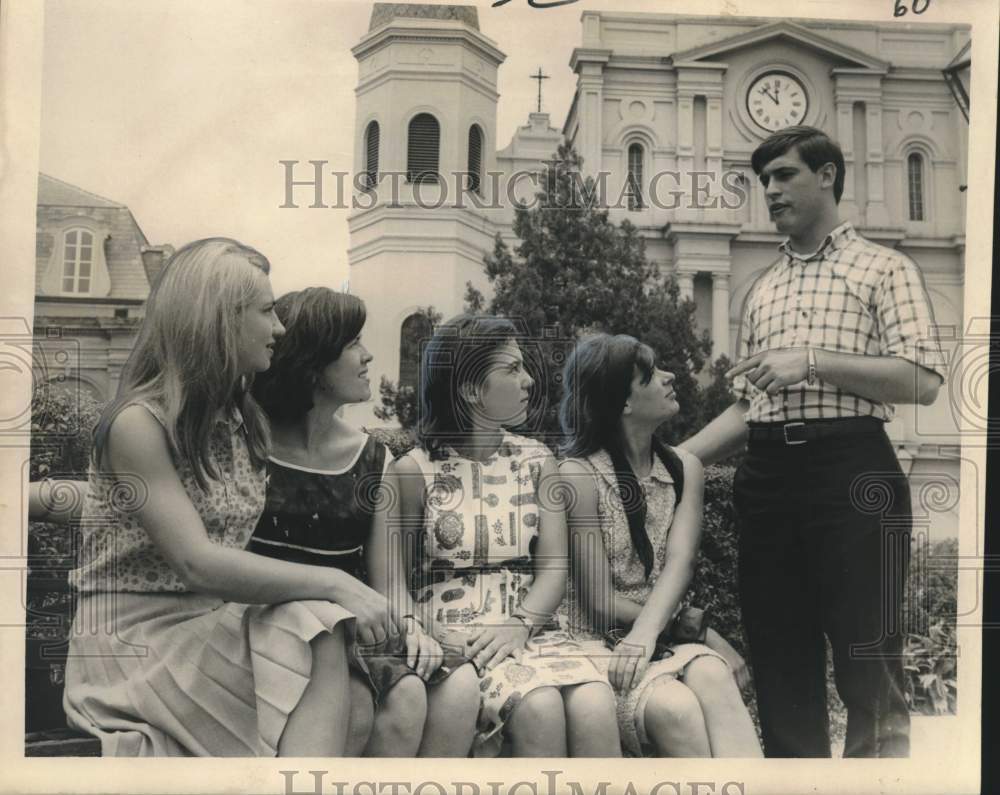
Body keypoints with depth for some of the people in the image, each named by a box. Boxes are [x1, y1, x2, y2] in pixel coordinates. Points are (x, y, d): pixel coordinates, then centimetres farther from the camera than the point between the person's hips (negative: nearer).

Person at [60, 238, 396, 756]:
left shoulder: (244, 419, 13)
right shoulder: (138, 423, -13)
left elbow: (255, 548, 8)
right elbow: (196, 561, -24)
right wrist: (334, 584, -27)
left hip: (218, 629, 7)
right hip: (137, 642, -7)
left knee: (350, 716, -24)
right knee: (318, 635, -32)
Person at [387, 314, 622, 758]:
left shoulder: (536, 461, 13)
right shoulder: (413, 471, 1)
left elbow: (553, 567, 5)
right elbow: (393, 577, 0)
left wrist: (520, 626, -13)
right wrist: (423, 637, -19)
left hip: (528, 632, 3)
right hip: (453, 639, -3)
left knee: (594, 706, -28)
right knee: (539, 707, -31)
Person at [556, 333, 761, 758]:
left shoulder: (684, 468, 8)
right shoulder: (578, 473, -9)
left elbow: (679, 563, -7)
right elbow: (599, 602, -9)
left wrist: (646, 632, -26)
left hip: (660, 640, 4)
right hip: (592, 643, -4)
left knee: (712, 675, -30)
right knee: (674, 707, -33)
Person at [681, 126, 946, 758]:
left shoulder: (883, 268, 6)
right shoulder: (763, 290, 21)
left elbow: (923, 381, -7)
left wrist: (814, 361, -14)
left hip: (852, 468, -5)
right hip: (768, 476, 5)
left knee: (868, 669, -2)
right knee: (780, 662, 9)